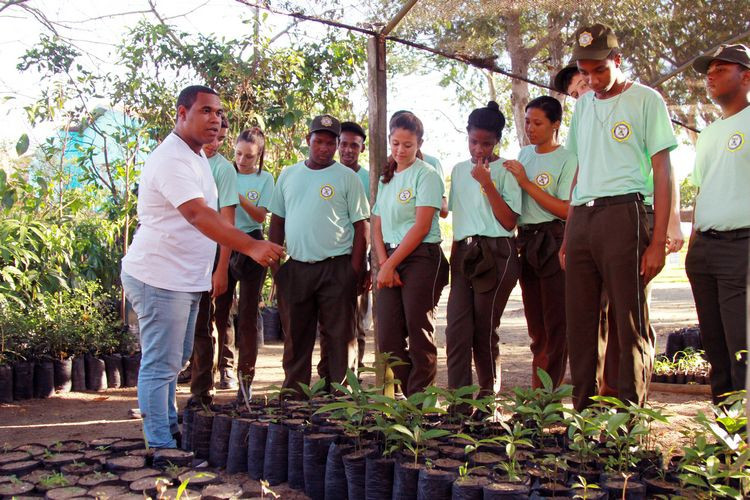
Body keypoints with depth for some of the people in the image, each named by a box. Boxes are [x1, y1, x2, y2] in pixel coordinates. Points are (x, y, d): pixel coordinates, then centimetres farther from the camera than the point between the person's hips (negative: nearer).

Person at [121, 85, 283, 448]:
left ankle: (169, 430, 32)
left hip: (186, 279, 10)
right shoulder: (172, 160, -20)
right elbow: (199, 215, -34)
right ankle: (160, 446, 3)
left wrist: (217, 271, 18)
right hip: (159, 279, -10)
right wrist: (251, 247, -45)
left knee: (173, 362, 19)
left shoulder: (196, 156, 13)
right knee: (160, 365, -4)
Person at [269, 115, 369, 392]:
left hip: (336, 268, -3)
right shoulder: (288, 175, 12)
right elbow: (277, 220, 15)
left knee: (339, 335, 0)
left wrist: (355, 266, -9)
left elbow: (360, 225, -1)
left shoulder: (347, 177, 1)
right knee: (295, 335, 11)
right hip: (295, 267, 4)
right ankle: (293, 392, 21)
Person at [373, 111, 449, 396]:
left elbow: (422, 226, -11)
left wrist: (390, 264, -10)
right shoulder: (386, 178, 17)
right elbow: (378, 227, 13)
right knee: (388, 339, 2)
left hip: (421, 259, -6)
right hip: (390, 261, 6)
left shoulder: (426, 175, -3)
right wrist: (384, 263, -3)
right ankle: (401, 399, 13)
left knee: (419, 335, -4)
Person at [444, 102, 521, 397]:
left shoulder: (504, 170, -1)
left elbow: (509, 222, -9)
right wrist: (455, 254, 16)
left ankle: (489, 395, 11)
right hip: (463, 254, 5)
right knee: (456, 331, -5)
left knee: (485, 331, -3)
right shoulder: (459, 170, 17)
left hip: (495, 255, -5)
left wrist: (487, 184, -15)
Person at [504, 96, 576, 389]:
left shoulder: (567, 159, -7)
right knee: (535, 324, 12)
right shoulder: (524, 155, 14)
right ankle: (538, 392, 20)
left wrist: (526, 182, -16)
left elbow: (566, 210, -17)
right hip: (526, 242, 7)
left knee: (555, 323, -5)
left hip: (553, 243, -7)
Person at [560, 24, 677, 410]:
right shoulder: (583, 105, 19)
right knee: (579, 321, 6)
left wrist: (658, 241, -11)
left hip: (623, 214, -6)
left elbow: (663, 172, -3)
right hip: (580, 219, 6)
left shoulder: (645, 99, 2)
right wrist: (568, 236, 14)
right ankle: (584, 412, 15)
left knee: (631, 321, -5)